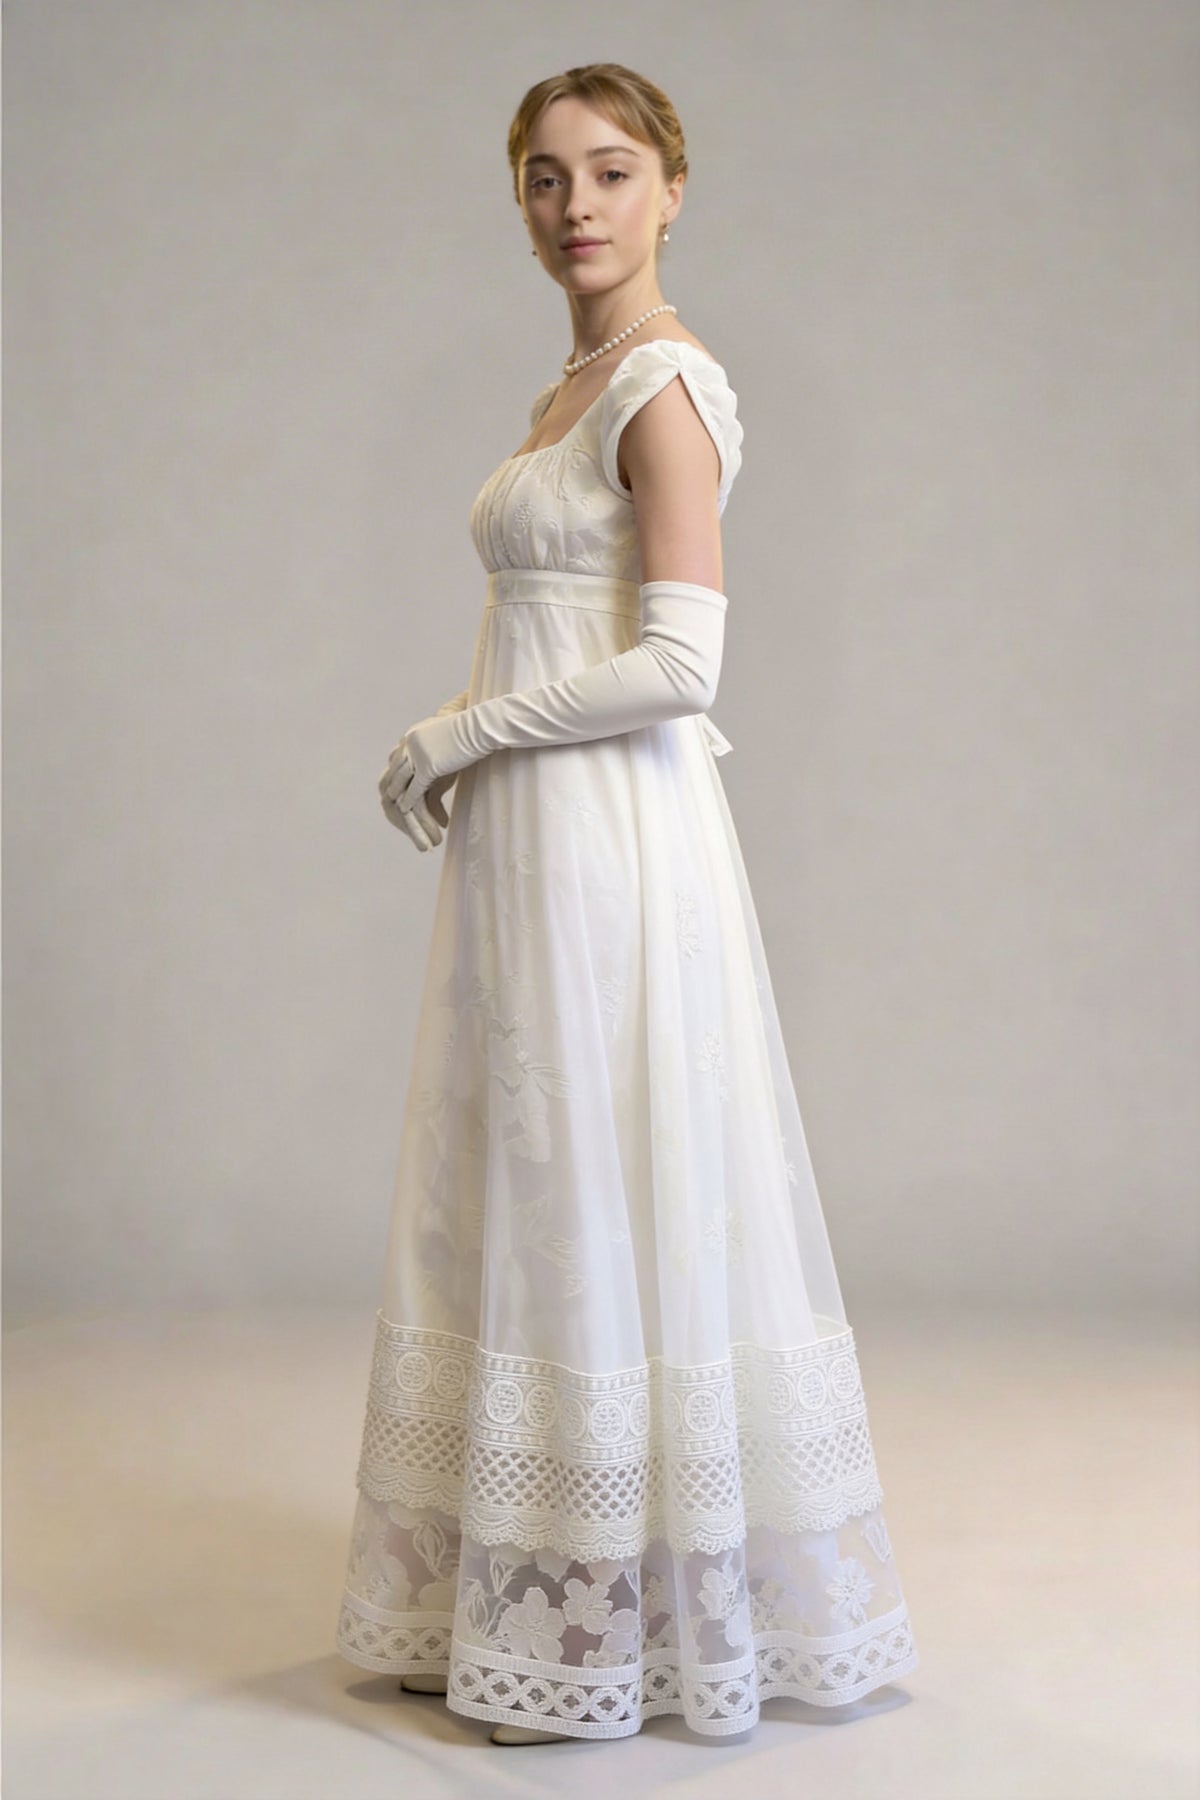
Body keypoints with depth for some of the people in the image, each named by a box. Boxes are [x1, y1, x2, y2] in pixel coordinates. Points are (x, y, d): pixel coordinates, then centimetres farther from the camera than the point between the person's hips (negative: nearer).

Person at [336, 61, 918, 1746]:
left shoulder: (665, 384, -11)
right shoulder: (567, 396, 17)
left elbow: (675, 666, -20)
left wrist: (460, 734, -11)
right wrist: (460, 740, 5)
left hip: (617, 844, -9)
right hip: (531, 846, 9)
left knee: (610, 1208, -2)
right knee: (530, 1210, 13)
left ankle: (631, 1618, 12)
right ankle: (532, 1595, 26)